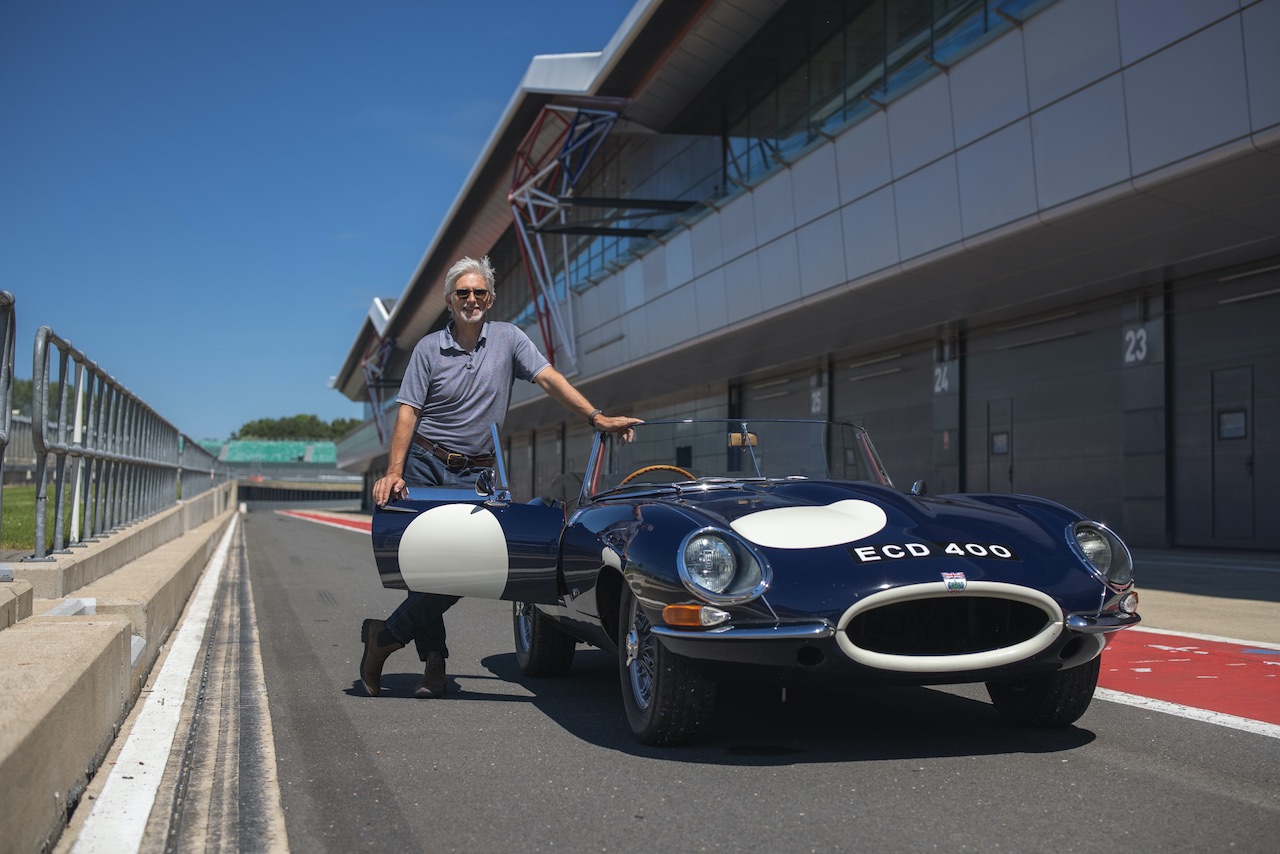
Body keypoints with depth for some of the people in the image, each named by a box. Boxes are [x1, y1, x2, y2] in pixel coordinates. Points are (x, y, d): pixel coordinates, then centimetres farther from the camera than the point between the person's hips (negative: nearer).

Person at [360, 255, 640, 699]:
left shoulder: (508, 339, 5)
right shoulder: (429, 348, 2)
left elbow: (549, 378, -2)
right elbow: (408, 412, -3)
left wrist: (597, 417, -15)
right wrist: (393, 472, -15)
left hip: (475, 474, 1)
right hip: (425, 464, -1)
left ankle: (386, 635, 8)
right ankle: (434, 662, 6)